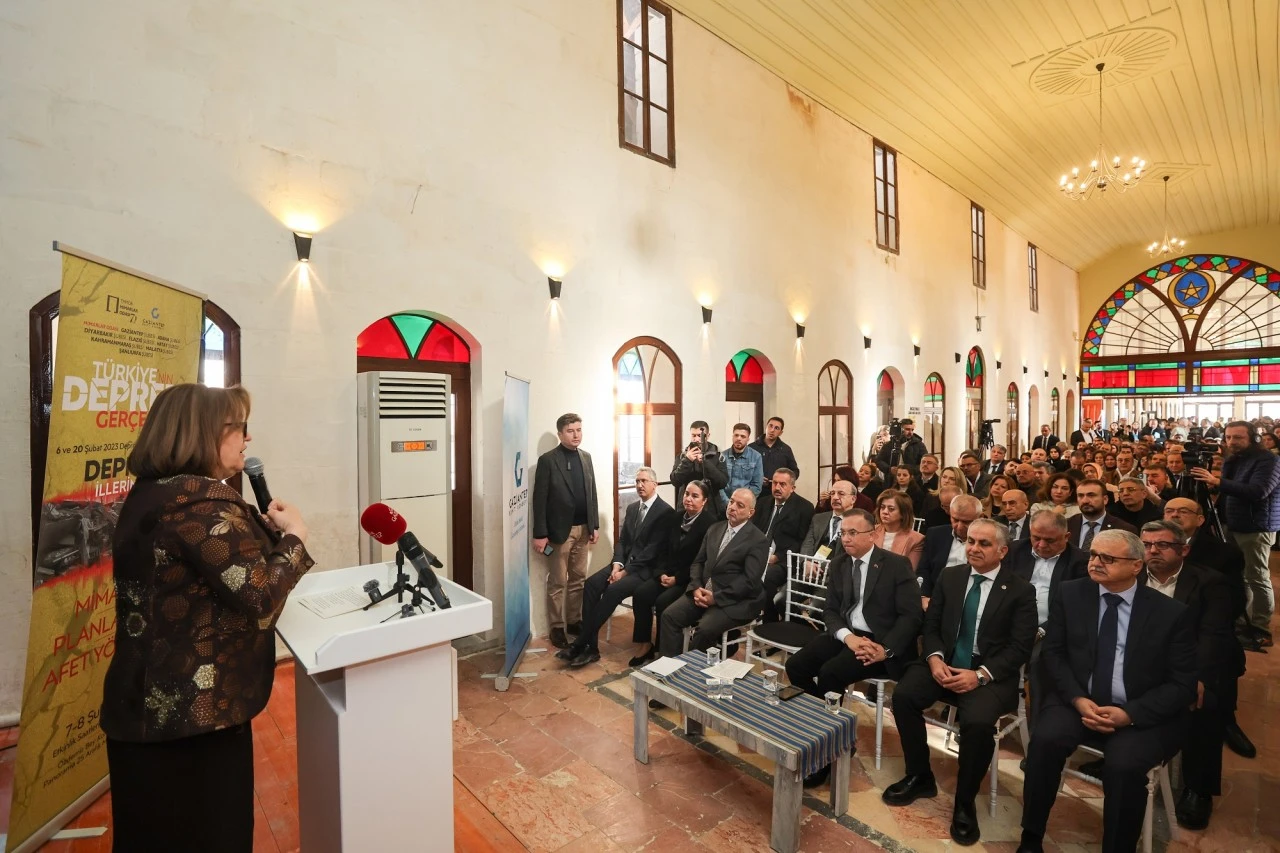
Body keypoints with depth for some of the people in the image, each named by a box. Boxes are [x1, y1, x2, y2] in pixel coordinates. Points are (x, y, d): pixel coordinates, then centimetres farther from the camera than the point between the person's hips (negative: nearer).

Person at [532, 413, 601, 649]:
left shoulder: (586, 457, 9)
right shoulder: (547, 460, -9)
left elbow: (592, 493, 12)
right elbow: (539, 499, -10)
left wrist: (595, 525, 9)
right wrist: (540, 534, -13)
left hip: (583, 529, 5)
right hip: (560, 530, -5)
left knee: (578, 579, 14)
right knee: (557, 582, 5)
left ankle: (574, 621, 27)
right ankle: (557, 628, 16)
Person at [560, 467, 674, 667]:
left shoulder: (665, 511, -10)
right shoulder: (631, 508, 15)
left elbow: (653, 549, -16)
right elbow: (622, 540, 13)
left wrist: (626, 571, -18)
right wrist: (617, 564, -7)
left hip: (646, 569, -7)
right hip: (626, 563, 7)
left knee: (613, 590, -29)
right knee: (592, 583, -18)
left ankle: (581, 644, -19)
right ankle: (590, 647, -17)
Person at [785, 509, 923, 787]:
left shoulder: (897, 565, -7)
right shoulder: (837, 564, 8)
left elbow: (912, 615, -10)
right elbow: (830, 610, 6)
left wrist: (886, 649, -23)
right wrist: (848, 637, -15)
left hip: (878, 640, -5)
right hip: (845, 634, 6)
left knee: (830, 672, -28)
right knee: (795, 665, -15)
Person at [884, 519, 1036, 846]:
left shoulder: (1021, 590, -4)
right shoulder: (949, 576, 6)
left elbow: (1020, 648, -9)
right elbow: (931, 626, 6)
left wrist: (979, 675, -22)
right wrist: (935, 659, -14)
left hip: (992, 675, -3)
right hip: (945, 663, 4)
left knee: (978, 721, -31)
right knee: (903, 695, -20)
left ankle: (965, 803, -4)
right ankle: (919, 777, 5)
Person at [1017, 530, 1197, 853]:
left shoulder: (1172, 612, -3)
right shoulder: (1070, 594, 1)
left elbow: (1183, 684, -4)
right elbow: (1052, 653, 2)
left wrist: (1131, 714, -17)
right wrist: (1078, 699, -14)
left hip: (1144, 716, -1)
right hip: (1077, 702, 1)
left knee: (1124, 764, -30)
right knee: (1046, 739, -26)